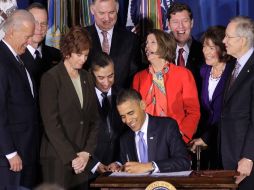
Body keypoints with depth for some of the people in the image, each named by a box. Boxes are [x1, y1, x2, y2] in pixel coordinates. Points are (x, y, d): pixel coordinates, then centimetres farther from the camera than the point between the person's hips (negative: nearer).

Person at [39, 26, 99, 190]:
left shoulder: (87, 78, 14)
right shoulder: (51, 78, -5)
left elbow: (94, 120, 13)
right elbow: (51, 124, -11)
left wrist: (87, 152, -1)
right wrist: (71, 157, -13)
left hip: (84, 160, 5)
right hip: (58, 160, -5)